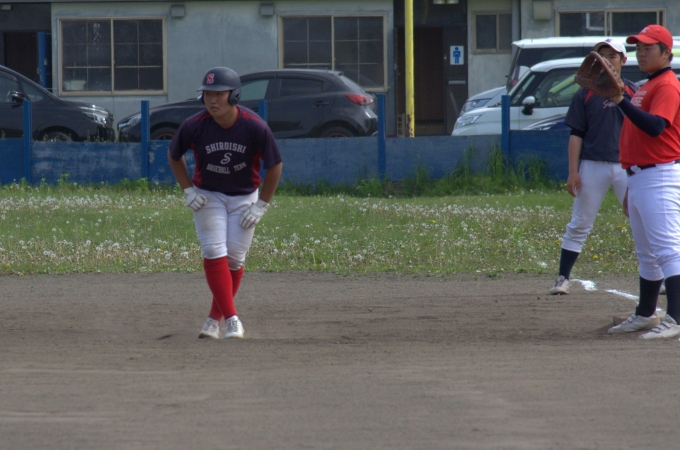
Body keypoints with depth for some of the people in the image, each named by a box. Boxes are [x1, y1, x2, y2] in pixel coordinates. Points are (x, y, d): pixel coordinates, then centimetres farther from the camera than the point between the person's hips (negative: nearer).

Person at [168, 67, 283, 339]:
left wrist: (261, 205, -9)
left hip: (244, 198, 0)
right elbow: (174, 156, 1)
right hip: (208, 196, 0)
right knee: (214, 254, -13)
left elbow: (274, 165, -9)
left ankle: (214, 319, 15)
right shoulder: (193, 127, -20)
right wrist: (188, 190, -6)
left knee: (234, 258, -1)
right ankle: (231, 319, -14)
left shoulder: (255, 127, -23)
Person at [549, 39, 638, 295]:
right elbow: (576, 135, 4)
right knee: (579, 225, 2)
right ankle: (562, 278, 8)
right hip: (592, 166, 0)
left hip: (627, 167, 0)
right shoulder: (586, 95, 6)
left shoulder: (633, 92, 7)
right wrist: (573, 172, -5)